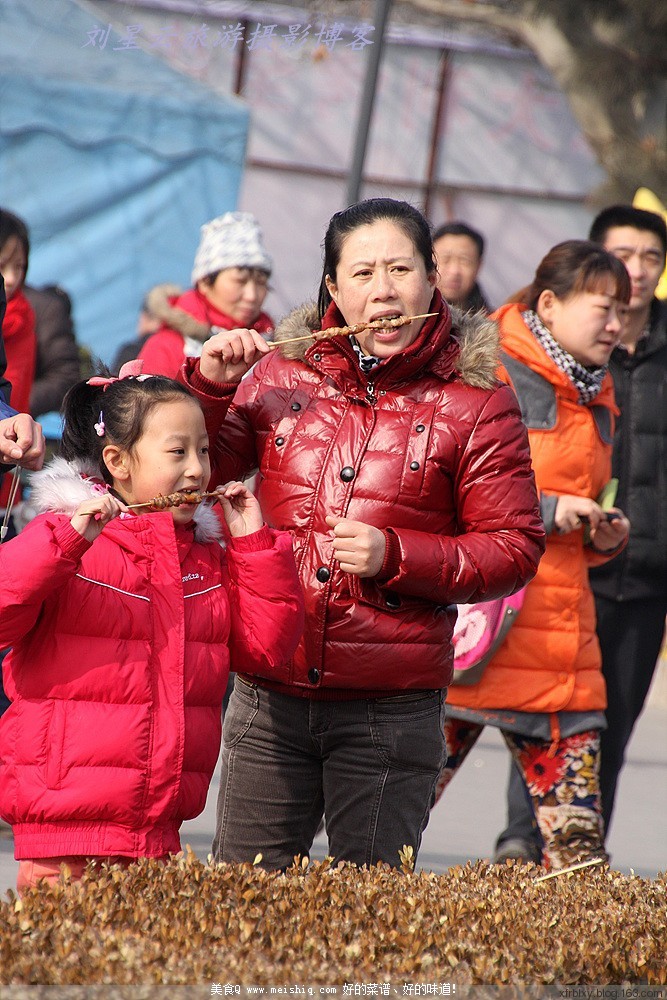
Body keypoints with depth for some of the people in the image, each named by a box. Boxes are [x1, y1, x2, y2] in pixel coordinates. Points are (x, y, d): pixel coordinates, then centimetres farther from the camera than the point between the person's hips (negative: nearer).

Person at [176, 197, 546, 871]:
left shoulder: (476, 404, -2)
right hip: (270, 697, 2)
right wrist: (209, 386, -2)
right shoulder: (280, 375, 6)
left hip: (391, 709, -2)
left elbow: (514, 549, -2)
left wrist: (396, 555, -14)